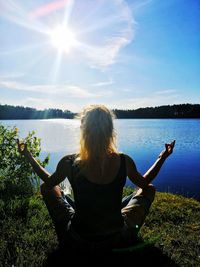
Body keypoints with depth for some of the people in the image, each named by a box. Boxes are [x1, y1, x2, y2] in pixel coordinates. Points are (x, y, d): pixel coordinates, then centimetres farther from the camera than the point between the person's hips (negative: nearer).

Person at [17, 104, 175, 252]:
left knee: (47, 188, 19)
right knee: (149, 190, 18)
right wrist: (163, 157, 13)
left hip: (78, 241, 0)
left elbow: (49, 181, 1)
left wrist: (28, 155, 13)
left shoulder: (69, 163, -23)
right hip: (118, 240, 1)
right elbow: (144, 183, 1)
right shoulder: (125, 161, -21)